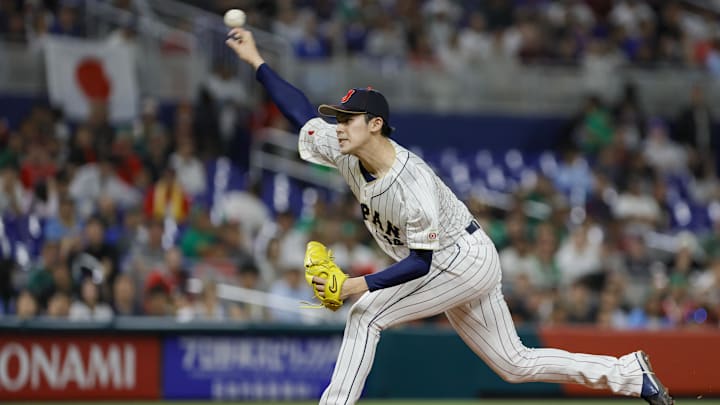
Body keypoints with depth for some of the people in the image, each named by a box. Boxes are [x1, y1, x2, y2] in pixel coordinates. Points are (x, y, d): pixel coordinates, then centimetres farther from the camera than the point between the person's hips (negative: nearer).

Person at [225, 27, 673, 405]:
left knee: (367, 314, -17)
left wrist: (360, 285, -35)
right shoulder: (347, 151, -8)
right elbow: (303, 113, 2)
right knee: (515, 364, 12)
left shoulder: (413, 183, -31)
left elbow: (420, 261, -27)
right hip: (455, 267, 9)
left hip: (465, 258, -9)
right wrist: (257, 61, -2)